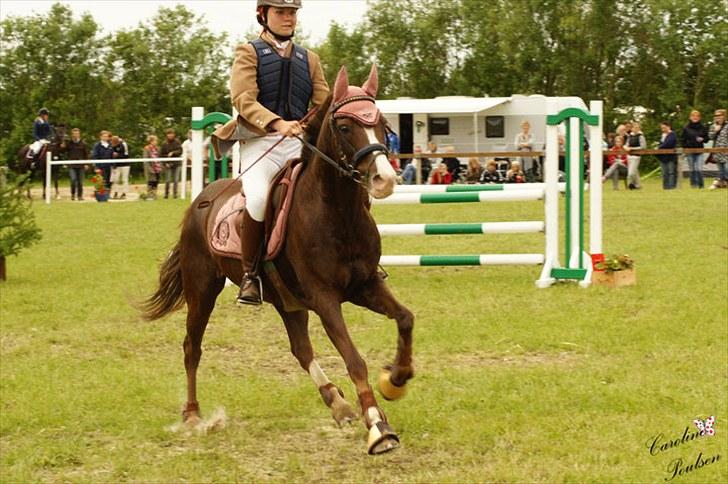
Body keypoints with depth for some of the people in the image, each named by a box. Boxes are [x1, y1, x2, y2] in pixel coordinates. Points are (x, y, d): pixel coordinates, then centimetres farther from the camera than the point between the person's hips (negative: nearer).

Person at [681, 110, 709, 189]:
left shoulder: (702, 128, 4)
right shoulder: (686, 128, 1)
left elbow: (706, 138, 10)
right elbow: (682, 139, 3)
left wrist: (702, 139, -12)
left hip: (699, 151, 0)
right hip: (689, 151, 0)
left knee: (699, 169, -8)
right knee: (692, 169, 5)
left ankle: (701, 185, 1)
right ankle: (693, 184, 14)